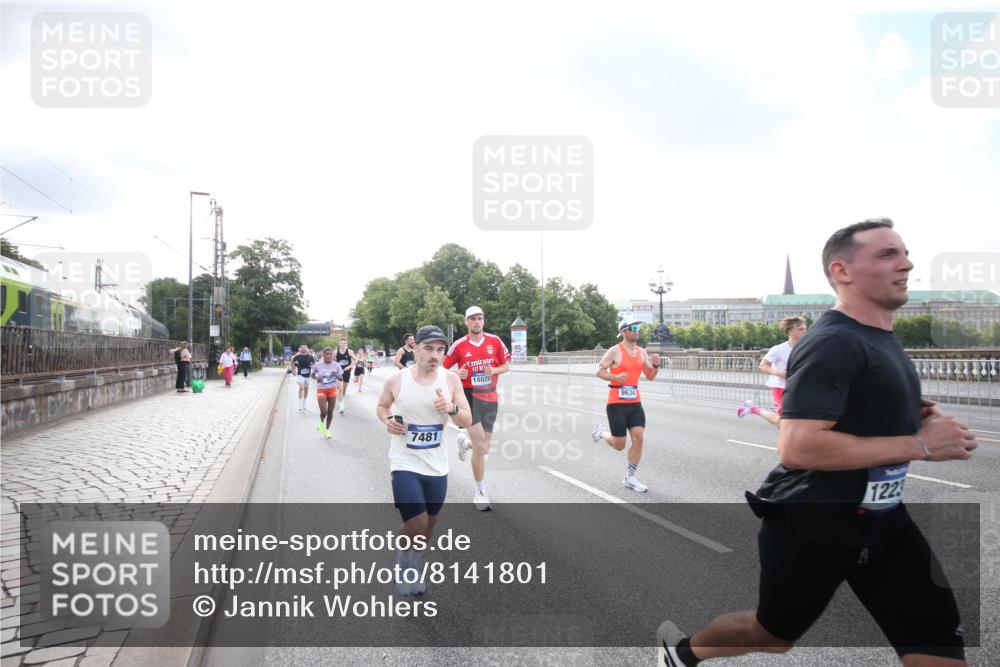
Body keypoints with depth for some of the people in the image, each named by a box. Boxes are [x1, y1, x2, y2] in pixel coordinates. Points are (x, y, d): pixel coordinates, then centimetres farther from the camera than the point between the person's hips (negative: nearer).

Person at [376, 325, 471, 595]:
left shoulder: (451, 380, -6)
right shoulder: (396, 380, -9)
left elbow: (467, 421, -5)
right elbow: (381, 406, 10)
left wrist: (451, 408, -25)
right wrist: (387, 420, -12)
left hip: (436, 466, 3)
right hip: (405, 464, -3)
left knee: (430, 523, 16)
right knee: (417, 527, -10)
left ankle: (409, 565, 45)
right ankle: (405, 565, 24)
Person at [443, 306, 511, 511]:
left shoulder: (495, 341, 1)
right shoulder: (459, 345, -4)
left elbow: (506, 365, 8)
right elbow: (444, 369, 4)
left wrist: (494, 370, -13)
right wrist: (458, 374, -17)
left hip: (490, 398, 3)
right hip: (470, 396, -3)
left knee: (483, 449, 10)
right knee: (480, 447, -14)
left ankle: (465, 442, 47)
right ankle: (481, 492, 3)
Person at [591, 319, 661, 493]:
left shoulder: (642, 352, 9)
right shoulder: (615, 351, -9)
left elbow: (650, 376, 14)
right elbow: (599, 371, -9)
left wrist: (656, 365, -6)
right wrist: (616, 377, -25)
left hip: (635, 403, 5)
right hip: (617, 403, -5)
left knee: (639, 439, -4)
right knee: (619, 445, -1)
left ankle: (629, 479, 10)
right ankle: (602, 431, 32)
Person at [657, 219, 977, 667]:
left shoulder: (884, 338, 9)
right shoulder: (833, 342, -23)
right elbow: (796, 447, -32)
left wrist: (918, 419, 2)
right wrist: (918, 444, -26)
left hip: (882, 518, 8)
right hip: (813, 521, -8)